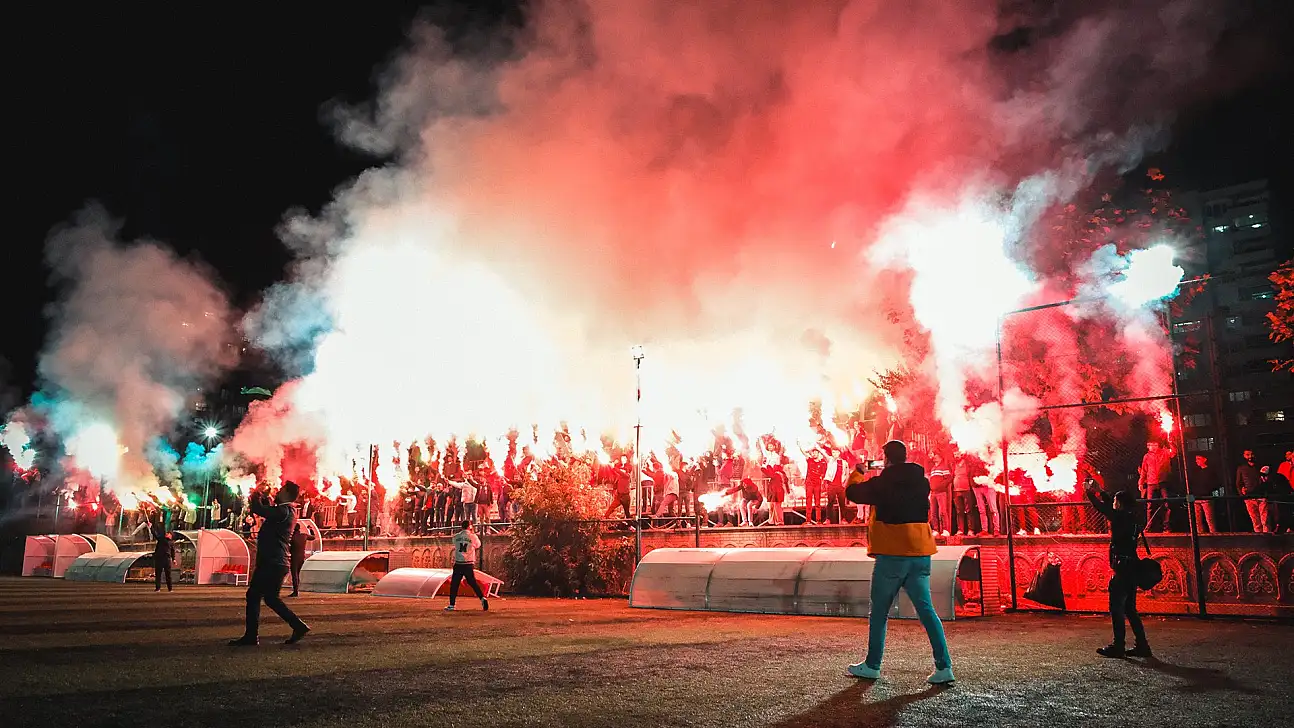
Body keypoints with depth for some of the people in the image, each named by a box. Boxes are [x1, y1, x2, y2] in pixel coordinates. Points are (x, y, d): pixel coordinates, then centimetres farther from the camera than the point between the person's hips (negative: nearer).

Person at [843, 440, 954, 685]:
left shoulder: (882, 483, -9)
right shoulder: (922, 482, 6)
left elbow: (853, 492, 4)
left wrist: (857, 473, 22)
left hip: (892, 554, -5)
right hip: (920, 554, 5)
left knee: (879, 612, 8)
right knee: (926, 609, 6)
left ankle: (872, 665, 17)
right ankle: (944, 667, -1)